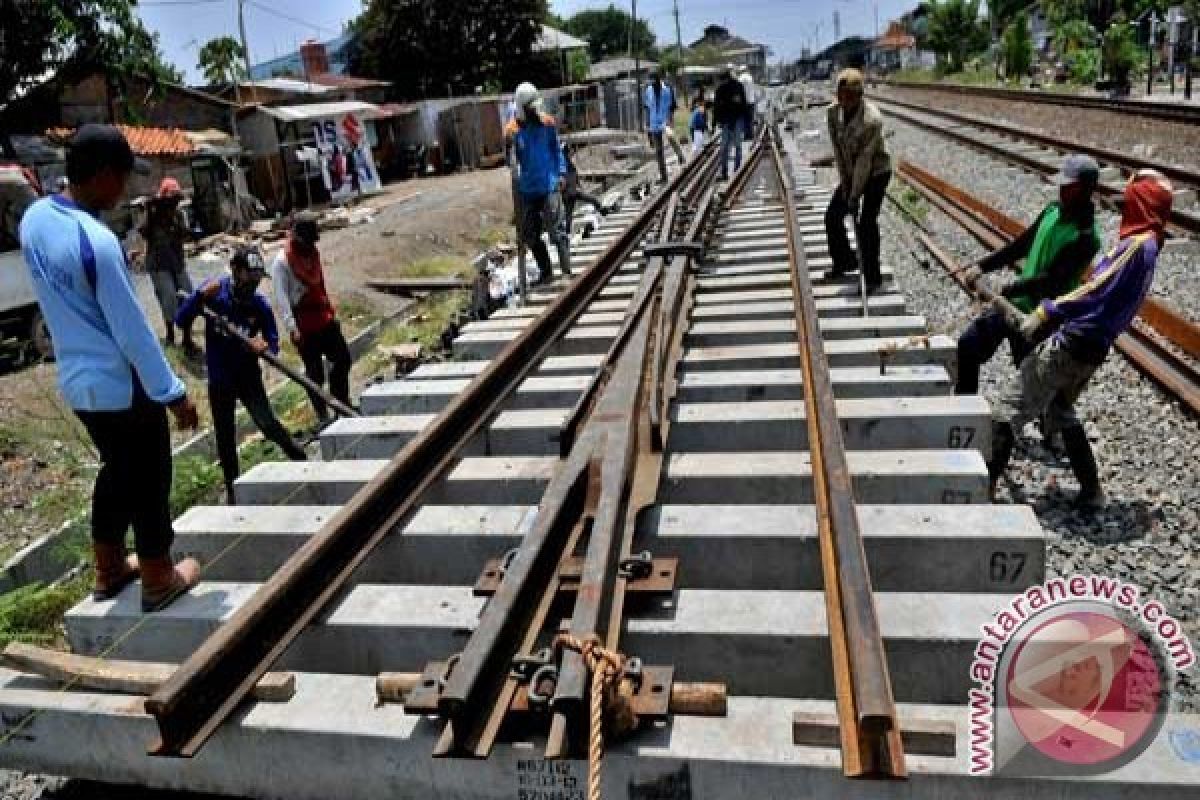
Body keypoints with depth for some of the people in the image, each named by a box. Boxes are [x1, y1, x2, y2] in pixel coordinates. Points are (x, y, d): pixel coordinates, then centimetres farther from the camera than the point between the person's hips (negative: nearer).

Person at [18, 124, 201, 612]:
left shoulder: (34, 218, 1)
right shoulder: (97, 242, -26)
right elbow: (132, 332, -22)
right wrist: (172, 393, -14)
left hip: (76, 380, 8)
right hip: (122, 384, -8)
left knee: (116, 469, 24)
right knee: (148, 480, 9)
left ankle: (109, 568, 37)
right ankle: (159, 579, 24)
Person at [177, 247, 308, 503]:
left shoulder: (260, 305, -10)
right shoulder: (214, 294, -11)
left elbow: (273, 342, -4)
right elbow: (181, 321, -15)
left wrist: (265, 345, -28)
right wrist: (201, 295, -29)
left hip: (249, 376, -1)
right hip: (219, 379, 1)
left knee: (267, 424, -18)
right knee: (225, 437, 10)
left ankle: (300, 458, 8)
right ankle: (232, 488, 28)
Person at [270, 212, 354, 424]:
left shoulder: (312, 253, 9)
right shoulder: (282, 262, -13)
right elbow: (281, 297, -18)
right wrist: (291, 326, -25)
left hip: (325, 319, 7)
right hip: (304, 326, -7)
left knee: (343, 359, 11)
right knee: (315, 372, 1)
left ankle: (341, 404, 29)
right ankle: (323, 415, 14)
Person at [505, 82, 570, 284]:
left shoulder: (548, 123, 2)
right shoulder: (512, 130, -2)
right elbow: (512, 161, 2)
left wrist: (561, 173, 5)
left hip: (550, 186, -2)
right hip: (527, 190, 2)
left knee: (555, 230, -12)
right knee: (530, 235, 8)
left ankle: (566, 271, -11)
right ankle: (545, 272, 22)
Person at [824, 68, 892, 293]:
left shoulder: (872, 119, -29)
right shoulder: (833, 112, -11)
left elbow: (865, 159, -27)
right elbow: (838, 149, -5)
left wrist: (855, 194, -24)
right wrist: (844, 182, -7)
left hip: (877, 172, -7)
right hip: (851, 172, 7)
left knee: (866, 222, -13)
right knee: (832, 216, 6)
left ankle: (872, 277, -1)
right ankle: (844, 262, 28)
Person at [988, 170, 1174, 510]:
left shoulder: (1137, 244, -14)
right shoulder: (1147, 247, 16)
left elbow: (1094, 291, -21)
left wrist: (1046, 313, -18)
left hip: (1071, 345, -10)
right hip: (1092, 351, 10)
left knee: (1011, 405, -5)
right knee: (1060, 411, 25)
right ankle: (1091, 490, 28)